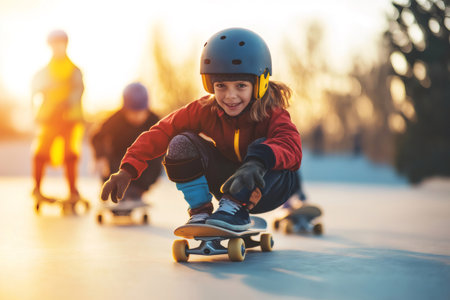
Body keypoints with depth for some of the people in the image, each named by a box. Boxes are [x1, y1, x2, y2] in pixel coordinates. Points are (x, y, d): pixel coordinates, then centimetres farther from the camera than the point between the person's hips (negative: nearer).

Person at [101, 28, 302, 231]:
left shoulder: (272, 114, -24)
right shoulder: (205, 110, -14)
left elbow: (291, 146, -45)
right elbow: (162, 132, -15)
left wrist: (258, 162, -66)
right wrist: (128, 169, -27)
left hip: (262, 188, -3)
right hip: (227, 182, 3)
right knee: (181, 144, -19)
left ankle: (235, 207, -22)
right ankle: (200, 211, -12)